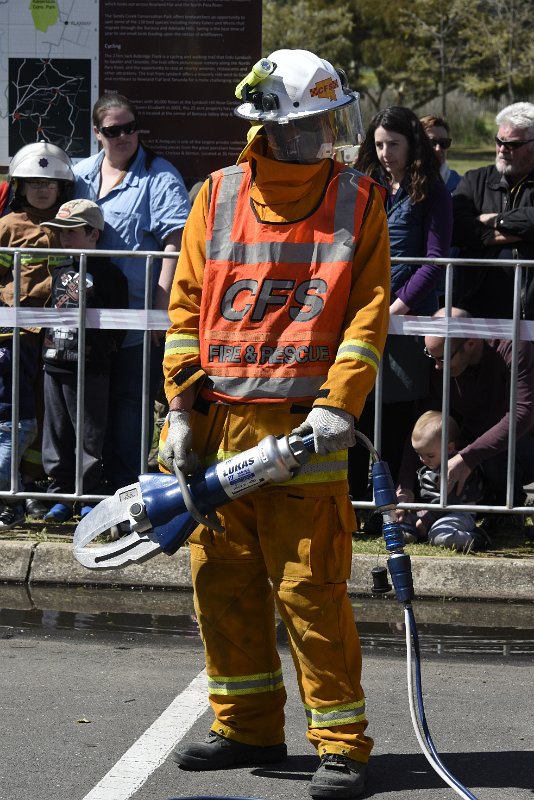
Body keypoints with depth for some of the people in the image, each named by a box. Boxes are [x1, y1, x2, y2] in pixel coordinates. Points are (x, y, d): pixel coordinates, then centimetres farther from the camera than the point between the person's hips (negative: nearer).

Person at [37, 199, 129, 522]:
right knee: (57, 434, 10)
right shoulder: (59, 269, 13)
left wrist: (105, 351, -13)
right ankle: (61, 494, 19)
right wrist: (49, 343, 13)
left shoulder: (108, 274, -7)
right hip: (55, 365, 7)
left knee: (90, 435, 0)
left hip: (90, 369, -7)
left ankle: (91, 498, 8)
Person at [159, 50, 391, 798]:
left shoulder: (358, 204, 4)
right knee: (223, 577, 8)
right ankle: (249, 726, 22)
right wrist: (181, 406, 3)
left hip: (302, 427, -3)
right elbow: (187, 307, 10)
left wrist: (339, 405, -12)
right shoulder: (218, 196, 9)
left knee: (309, 586, -7)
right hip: (217, 421, 3)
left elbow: (368, 315, -1)